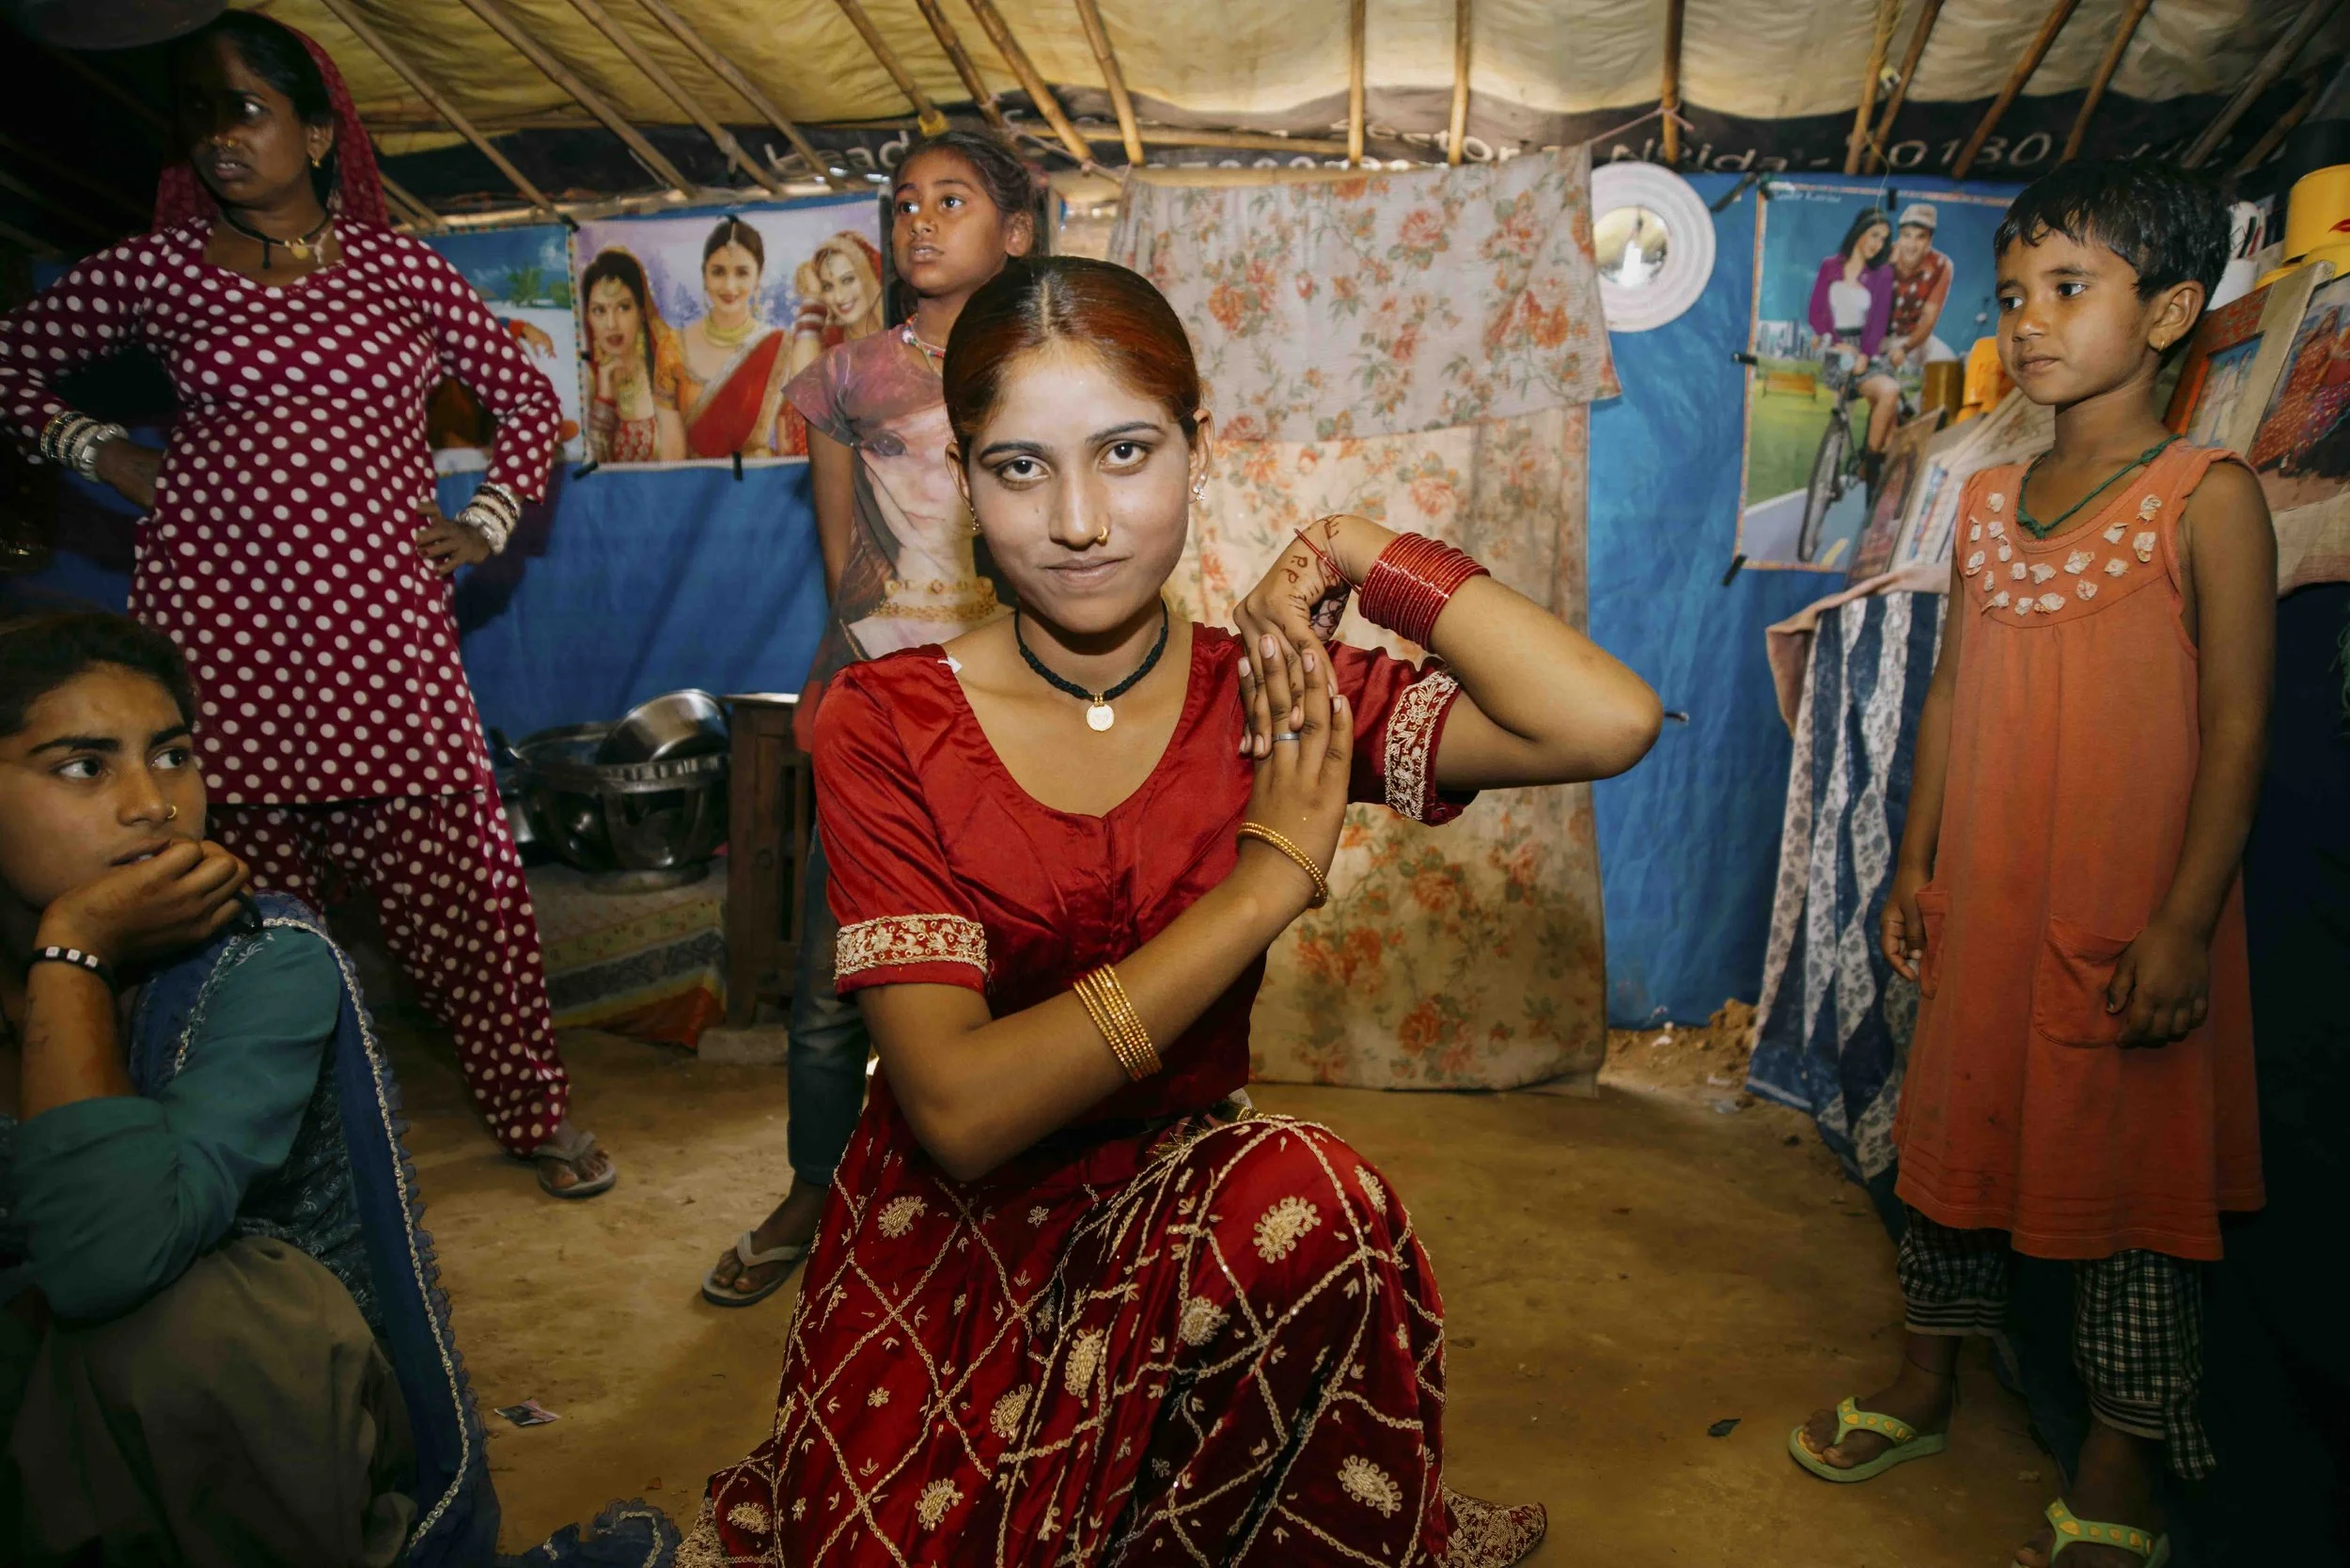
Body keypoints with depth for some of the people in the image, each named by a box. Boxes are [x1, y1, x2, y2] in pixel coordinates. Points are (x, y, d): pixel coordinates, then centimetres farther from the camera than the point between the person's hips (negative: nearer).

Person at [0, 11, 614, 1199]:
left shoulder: (396, 265, 9)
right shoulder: (159, 268, 9)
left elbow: (526, 396, 16)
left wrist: (487, 524, 8)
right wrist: (102, 453, 8)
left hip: (380, 629, 0)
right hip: (215, 621, 1)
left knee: (457, 882, -1)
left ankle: (534, 1111, 14)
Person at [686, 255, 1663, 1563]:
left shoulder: (1276, 698, -6)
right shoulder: (887, 726, -10)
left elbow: (1611, 725, -22)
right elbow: (960, 1110, -21)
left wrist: (1361, 556, -12)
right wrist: (1272, 877, -22)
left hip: (1193, 1230, 1)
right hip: (949, 1253, 0)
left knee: (1309, 1203, -30)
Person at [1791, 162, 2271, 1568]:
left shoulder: (2207, 497, -9)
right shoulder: (1988, 503, 8)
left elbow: (2238, 724, -12)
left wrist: (2183, 924, -16)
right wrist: (1916, 864, 11)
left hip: (2131, 917, -5)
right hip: (1984, 906, 6)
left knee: (2134, 1172, 5)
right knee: (1957, 1134, 16)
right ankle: (1926, 1389, 35)